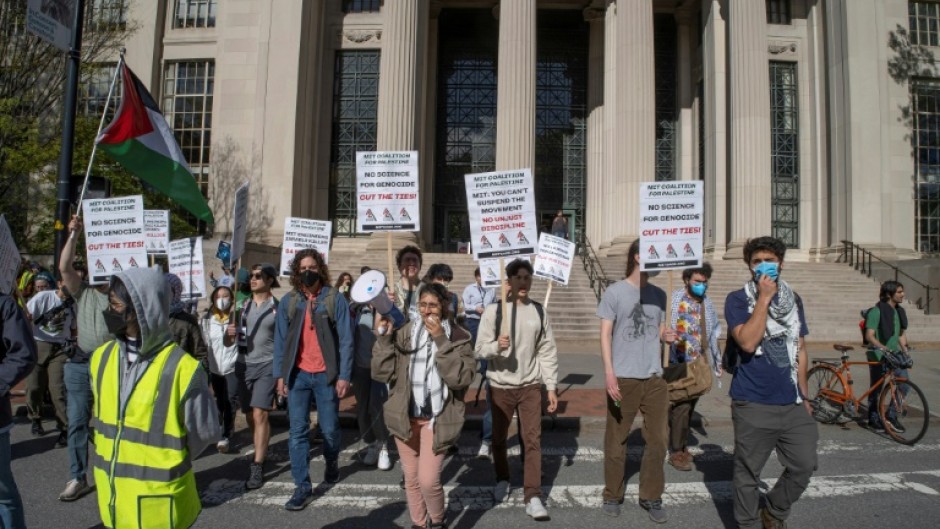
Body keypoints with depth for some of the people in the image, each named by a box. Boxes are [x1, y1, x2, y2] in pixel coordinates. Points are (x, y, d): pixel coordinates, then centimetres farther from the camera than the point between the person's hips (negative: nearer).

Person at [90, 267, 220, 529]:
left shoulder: (181, 368, -20)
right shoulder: (101, 358, 0)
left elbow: (205, 432, -8)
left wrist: (167, 459, 5)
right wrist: (116, 459, 11)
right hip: (112, 496, 5)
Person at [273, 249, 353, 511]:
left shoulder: (335, 299, -5)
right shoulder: (288, 301, 3)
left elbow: (345, 340, -5)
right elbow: (280, 340, 7)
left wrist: (344, 375, -9)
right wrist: (280, 375, 2)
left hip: (326, 374, -2)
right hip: (297, 375, 2)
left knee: (329, 428, 9)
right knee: (298, 431, 3)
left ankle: (332, 462, 39)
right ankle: (302, 486, 13)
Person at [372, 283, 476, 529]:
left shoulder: (458, 337, -5)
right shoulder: (404, 333, -1)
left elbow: (461, 378, -18)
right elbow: (382, 373, -6)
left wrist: (441, 340, -22)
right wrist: (383, 337, -15)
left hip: (437, 419, -2)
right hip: (405, 416, 3)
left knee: (428, 480, -7)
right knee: (411, 478, 13)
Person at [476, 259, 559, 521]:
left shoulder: (539, 311, 0)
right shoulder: (494, 310, -8)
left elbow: (548, 351, 3)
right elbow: (480, 348, -9)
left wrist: (551, 386, 1)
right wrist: (496, 346, -30)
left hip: (530, 385, 1)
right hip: (501, 385, -1)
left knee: (532, 439, -2)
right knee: (498, 437, 13)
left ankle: (533, 497, 4)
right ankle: (502, 480, 37)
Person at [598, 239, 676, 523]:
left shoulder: (659, 294, 10)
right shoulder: (614, 292, -5)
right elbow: (605, 334, -7)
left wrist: (667, 336, -5)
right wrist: (609, 372, -17)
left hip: (654, 378, 5)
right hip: (623, 378, -4)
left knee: (657, 440, 9)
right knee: (616, 440, 7)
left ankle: (651, 496, 24)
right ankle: (613, 495, 23)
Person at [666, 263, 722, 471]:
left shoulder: (707, 303, 10)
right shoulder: (674, 299, -9)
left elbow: (714, 333, 17)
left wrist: (718, 361, 18)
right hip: (678, 364, -5)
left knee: (689, 407, 13)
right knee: (681, 407, -4)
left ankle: (682, 446, 27)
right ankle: (676, 452, 9)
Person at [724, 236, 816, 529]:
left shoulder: (793, 299, 11)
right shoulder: (738, 299, -5)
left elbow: (800, 350, 17)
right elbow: (747, 342, -20)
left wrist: (804, 395, 16)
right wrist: (764, 298, -18)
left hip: (792, 403, 5)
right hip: (753, 405, -5)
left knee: (804, 466, 9)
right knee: (748, 473, 5)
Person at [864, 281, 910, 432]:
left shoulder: (899, 311, 10)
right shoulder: (876, 311, -13)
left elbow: (901, 334, 19)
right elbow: (869, 335, -19)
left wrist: (905, 351, 8)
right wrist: (882, 347, -34)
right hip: (878, 354, -6)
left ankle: (892, 415, 4)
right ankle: (873, 420, 16)